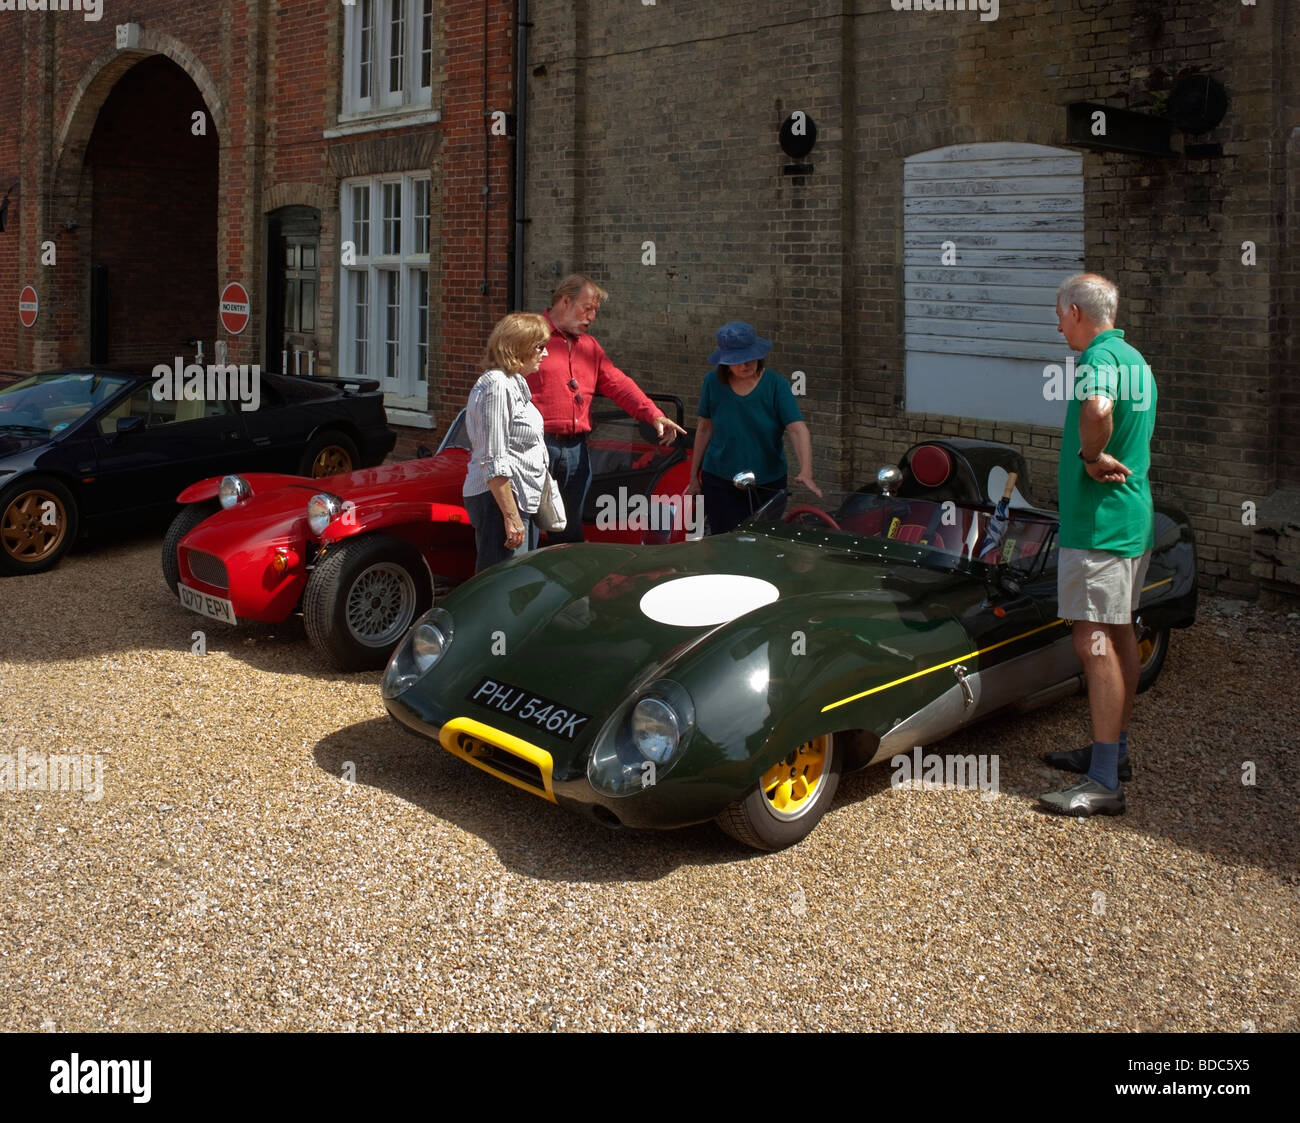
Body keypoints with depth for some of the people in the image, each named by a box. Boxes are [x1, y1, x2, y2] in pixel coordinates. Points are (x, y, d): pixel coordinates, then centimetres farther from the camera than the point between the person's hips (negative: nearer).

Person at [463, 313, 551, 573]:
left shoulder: (515, 382, 16)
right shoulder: (496, 386, -16)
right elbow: (493, 462, -21)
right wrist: (511, 517, -22)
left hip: (523, 501, 11)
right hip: (500, 500, -11)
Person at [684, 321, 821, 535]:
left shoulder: (776, 384, -9)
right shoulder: (713, 382, -3)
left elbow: (798, 429, -18)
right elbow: (705, 429, 7)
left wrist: (806, 472, -34)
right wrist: (694, 477, 10)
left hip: (768, 484, 0)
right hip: (720, 483, 1)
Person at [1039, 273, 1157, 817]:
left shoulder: (1098, 357, -17)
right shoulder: (1136, 359, 15)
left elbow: (1098, 409, -39)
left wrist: (1092, 455, -22)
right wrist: (1104, 458, 8)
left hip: (1098, 522, -11)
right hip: (1136, 517, 11)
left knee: (1095, 642, -9)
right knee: (1121, 633, 17)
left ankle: (1103, 782, -8)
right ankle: (1115, 750, 30)